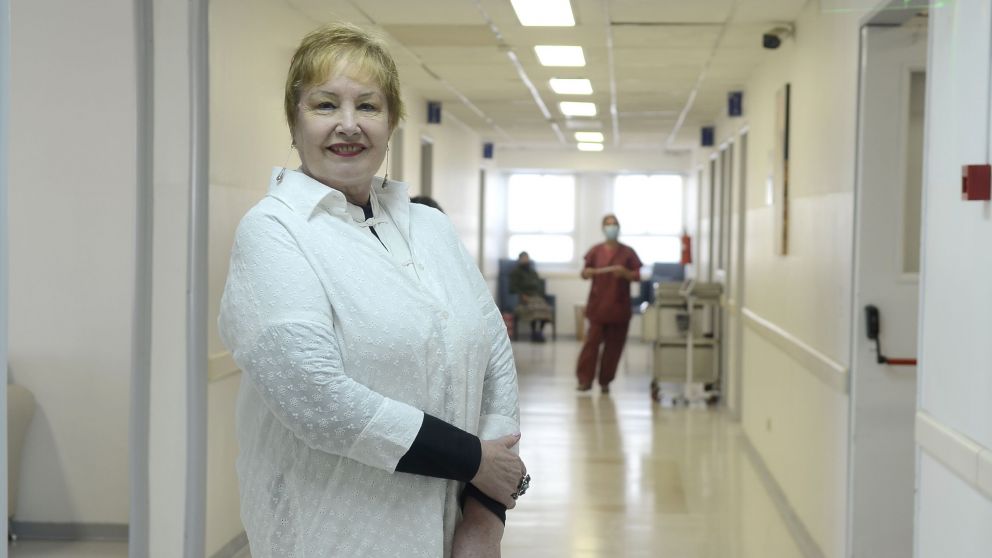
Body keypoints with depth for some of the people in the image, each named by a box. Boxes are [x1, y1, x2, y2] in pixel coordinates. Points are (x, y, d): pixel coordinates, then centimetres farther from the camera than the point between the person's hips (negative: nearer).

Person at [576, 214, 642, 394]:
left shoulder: (628, 252, 2)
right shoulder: (595, 250, 4)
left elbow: (638, 276, 2)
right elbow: (584, 273, 8)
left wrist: (625, 273, -16)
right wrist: (587, 272, -15)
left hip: (619, 306, 1)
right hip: (598, 305, -1)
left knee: (614, 345, 3)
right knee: (592, 341, -7)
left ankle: (605, 381, 13)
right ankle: (585, 379, -3)